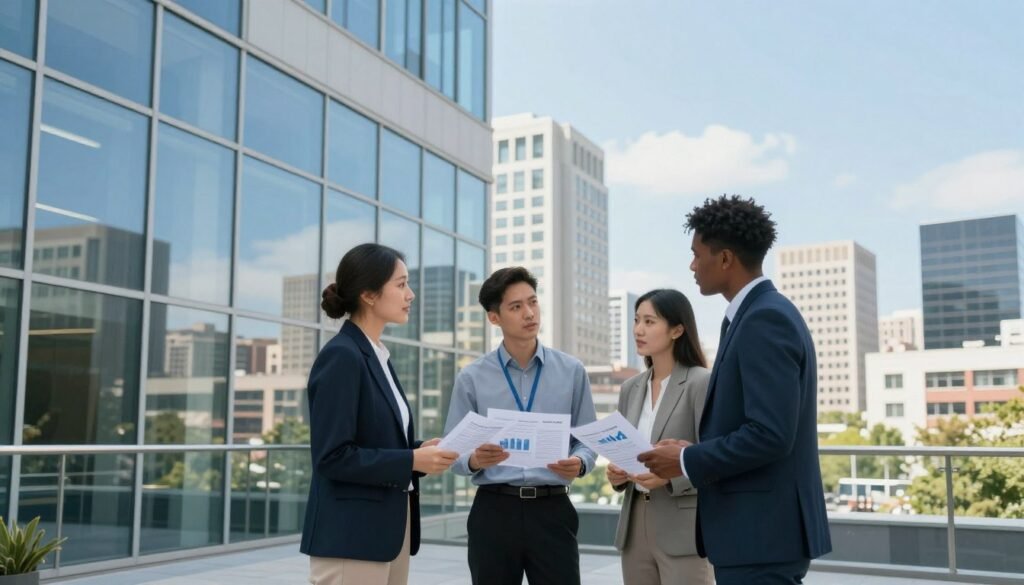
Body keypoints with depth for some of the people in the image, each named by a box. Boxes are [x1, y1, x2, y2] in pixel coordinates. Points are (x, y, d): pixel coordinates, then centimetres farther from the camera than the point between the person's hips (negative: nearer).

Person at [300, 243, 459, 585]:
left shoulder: (378, 356, 13)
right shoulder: (341, 356, -15)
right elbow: (332, 456, -20)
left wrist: (420, 451, 2)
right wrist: (411, 461, -18)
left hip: (388, 529, 9)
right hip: (351, 536, -9)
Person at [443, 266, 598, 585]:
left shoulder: (572, 371, 4)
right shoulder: (471, 378, 1)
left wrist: (579, 463, -16)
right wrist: (475, 460, -20)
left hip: (552, 511, 0)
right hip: (494, 511, 0)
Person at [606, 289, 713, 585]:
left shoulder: (702, 382, -8)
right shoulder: (630, 388, 11)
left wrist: (670, 477, -25)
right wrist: (616, 473, -2)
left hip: (684, 530, -6)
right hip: (635, 524, 6)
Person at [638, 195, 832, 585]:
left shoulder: (766, 319, -18)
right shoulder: (760, 314, 13)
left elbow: (770, 435, -24)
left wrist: (688, 461, -14)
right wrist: (694, 452, 8)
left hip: (761, 531, -10)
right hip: (756, 529, 10)